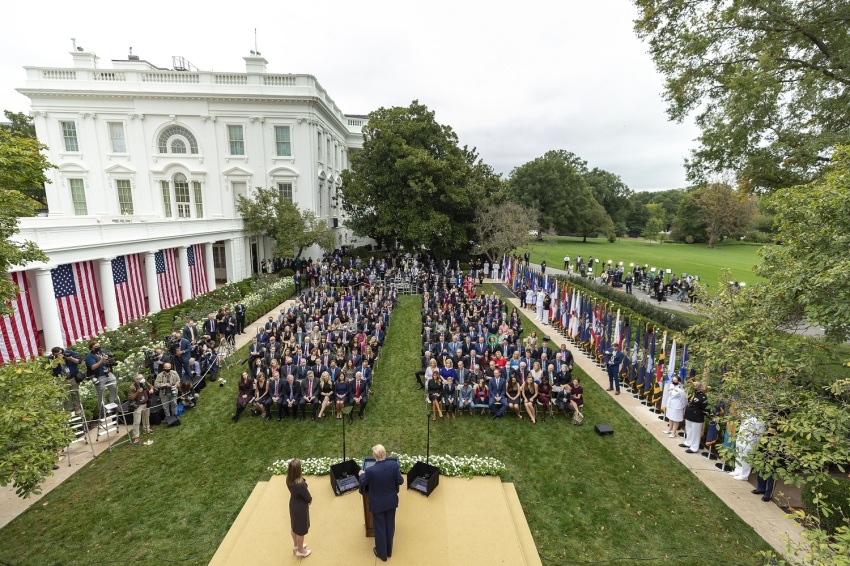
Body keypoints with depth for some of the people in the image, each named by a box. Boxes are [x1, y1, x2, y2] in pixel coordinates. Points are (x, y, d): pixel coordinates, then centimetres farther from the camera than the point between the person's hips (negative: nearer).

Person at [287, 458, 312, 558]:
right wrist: (310, 499, -1)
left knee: (294, 526, 30)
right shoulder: (300, 484, -40)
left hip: (293, 504, 7)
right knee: (301, 530, 20)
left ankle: (295, 545, 54)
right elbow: (308, 499, -23)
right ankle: (300, 550, 43)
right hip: (301, 507, -7)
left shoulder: (288, 479, -17)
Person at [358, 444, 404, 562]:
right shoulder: (394, 464, -24)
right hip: (391, 501, 3)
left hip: (377, 503, -2)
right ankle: (389, 551, 43)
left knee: (380, 528, 19)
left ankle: (382, 554, 38)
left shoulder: (370, 470, -29)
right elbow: (400, 481, -11)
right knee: (390, 526, 23)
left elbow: (363, 483, -8)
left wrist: (361, 474, 12)